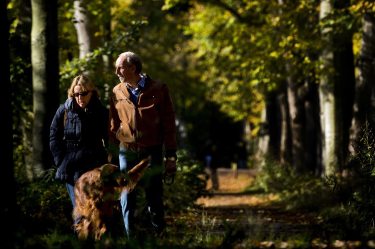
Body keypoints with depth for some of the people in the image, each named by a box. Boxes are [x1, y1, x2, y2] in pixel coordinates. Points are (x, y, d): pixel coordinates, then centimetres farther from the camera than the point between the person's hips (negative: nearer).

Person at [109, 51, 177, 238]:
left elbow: (168, 124, -2)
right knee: (127, 200, 1)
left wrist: (171, 156, -4)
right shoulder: (117, 92, 5)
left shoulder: (158, 89, -3)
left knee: (154, 199, 4)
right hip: (127, 153, 2)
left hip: (153, 153, -2)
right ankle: (130, 239, 7)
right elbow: (113, 125, 11)